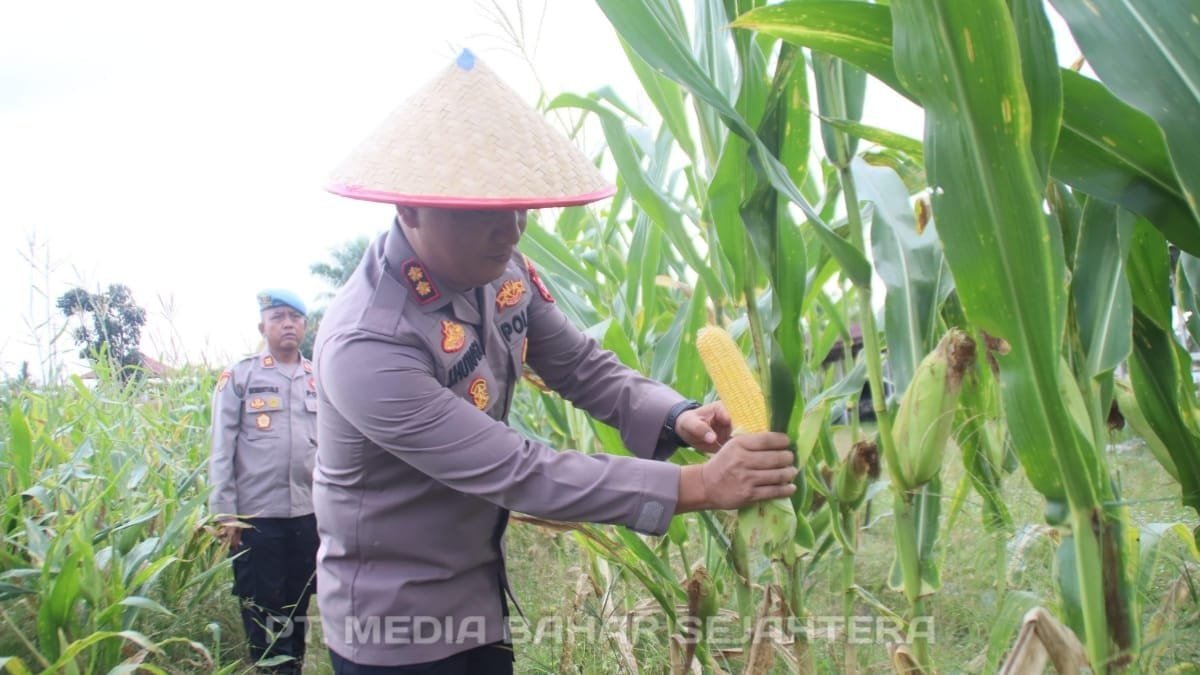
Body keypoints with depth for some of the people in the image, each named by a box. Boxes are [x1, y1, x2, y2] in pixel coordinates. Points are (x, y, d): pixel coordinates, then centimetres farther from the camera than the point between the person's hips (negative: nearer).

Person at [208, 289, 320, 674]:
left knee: (297, 610, 15)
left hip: (309, 514, 3)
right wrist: (224, 513, -7)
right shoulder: (239, 377, -1)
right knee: (262, 614, 7)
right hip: (256, 515, -3)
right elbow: (221, 451, -3)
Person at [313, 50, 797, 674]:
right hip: (396, 622, -6)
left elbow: (583, 366, -2)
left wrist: (676, 418, -22)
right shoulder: (367, 347, -31)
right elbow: (519, 473, -33)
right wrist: (695, 486, -34)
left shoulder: (500, 270, -7)